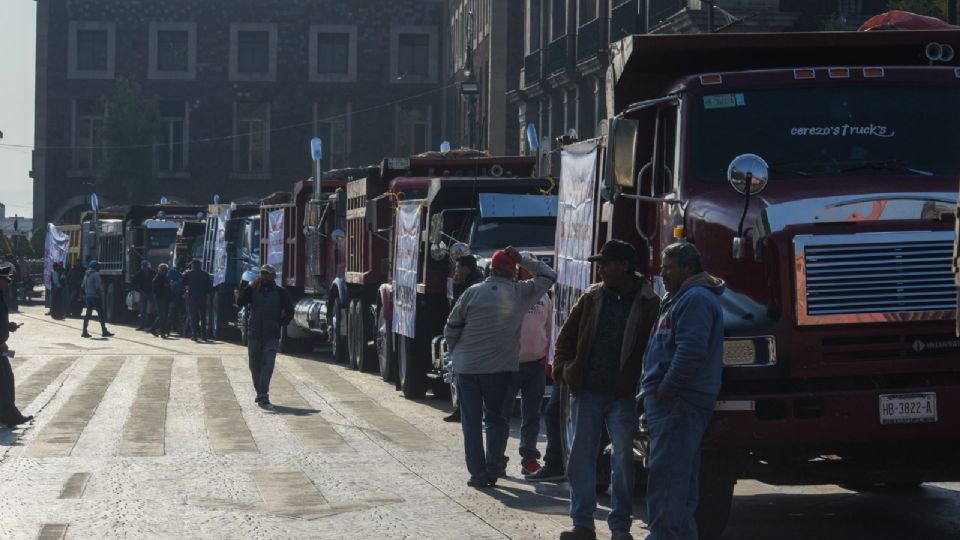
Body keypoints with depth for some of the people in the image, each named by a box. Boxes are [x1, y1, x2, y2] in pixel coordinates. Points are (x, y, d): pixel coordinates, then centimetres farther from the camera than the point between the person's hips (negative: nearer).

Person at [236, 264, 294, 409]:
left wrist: (281, 324, 1)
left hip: (272, 336, -3)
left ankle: (262, 397, -19)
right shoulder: (254, 290, 7)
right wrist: (251, 287, -15)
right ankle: (260, 392, 25)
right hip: (254, 335, 3)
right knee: (255, 366, 9)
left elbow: (289, 311, 8)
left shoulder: (280, 292, 2)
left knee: (267, 365, -14)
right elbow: (240, 302, -7)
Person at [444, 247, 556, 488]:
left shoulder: (473, 293, -4)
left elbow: (451, 329, 0)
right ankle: (492, 470, 5)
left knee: (471, 421, 6)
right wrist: (523, 260, 8)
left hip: (466, 366, 0)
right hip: (500, 368, 0)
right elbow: (549, 276, 11)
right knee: (496, 419, 13)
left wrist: (456, 352, 16)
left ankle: (478, 474, 6)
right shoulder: (521, 294, -4)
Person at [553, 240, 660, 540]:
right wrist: (563, 368, 1)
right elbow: (567, 336, 13)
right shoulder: (592, 297, 6)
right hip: (586, 392, 4)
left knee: (623, 460, 2)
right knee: (581, 458, 6)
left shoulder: (648, 303, -5)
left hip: (623, 396, -4)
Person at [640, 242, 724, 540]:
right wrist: (652, 390, 23)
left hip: (676, 402, -11)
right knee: (681, 474, 14)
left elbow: (691, 351, -23)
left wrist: (667, 388, -21)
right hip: (676, 402, 11)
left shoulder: (696, 299, -12)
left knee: (666, 473, -12)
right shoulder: (681, 298, 23)